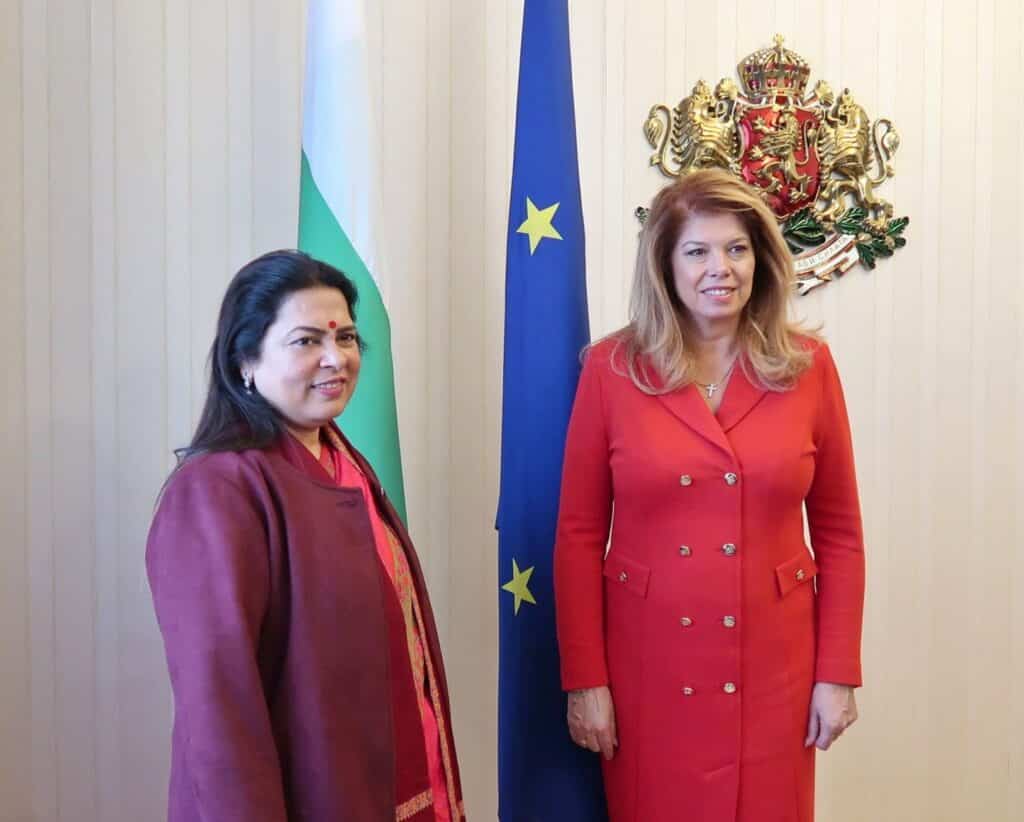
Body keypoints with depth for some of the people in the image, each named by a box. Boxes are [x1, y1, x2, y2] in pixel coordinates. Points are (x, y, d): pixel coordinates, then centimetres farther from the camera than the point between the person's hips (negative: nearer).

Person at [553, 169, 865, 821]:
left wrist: (839, 672, -1)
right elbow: (580, 534, -4)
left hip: (773, 664, 1)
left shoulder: (808, 366, -2)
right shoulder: (613, 369, -5)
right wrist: (584, 679, -6)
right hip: (648, 662, -1)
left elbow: (839, 532, 2)